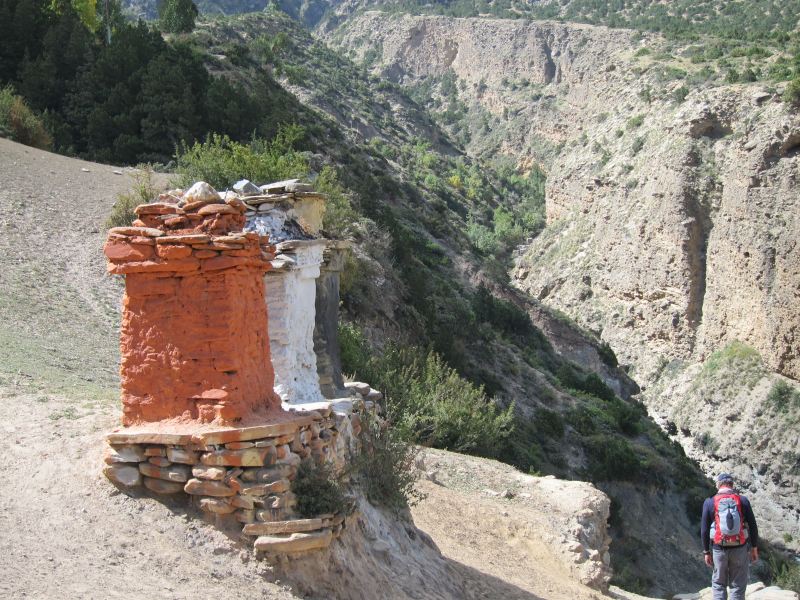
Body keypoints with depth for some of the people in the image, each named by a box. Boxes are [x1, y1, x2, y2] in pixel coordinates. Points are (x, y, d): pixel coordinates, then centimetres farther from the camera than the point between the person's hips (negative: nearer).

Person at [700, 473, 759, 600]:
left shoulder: (709, 502, -2)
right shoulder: (742, 501, -2)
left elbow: (704, 530, -1)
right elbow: (753, 527, 0)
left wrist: (706, 552, 7)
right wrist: (754, 548, 10)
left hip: (719, 549, 0)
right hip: (740, 549, 0)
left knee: (718, 584, 12)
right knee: (738, 585, 9)